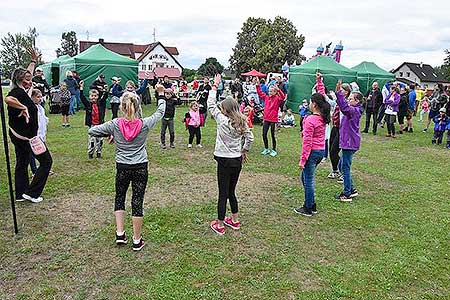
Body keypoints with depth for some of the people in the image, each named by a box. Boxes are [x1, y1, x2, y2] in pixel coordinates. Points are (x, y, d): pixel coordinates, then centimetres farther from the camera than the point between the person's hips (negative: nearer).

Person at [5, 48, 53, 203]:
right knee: (46, 161, 1)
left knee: (22, 164, 17)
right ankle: (31, 193, 3)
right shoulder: (18, 92, -20)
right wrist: (23, 107, -33)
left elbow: (27, 74, 23)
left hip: (18, 134, 10)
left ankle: (20, 194, 27)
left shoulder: (21, 91, 7)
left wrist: (34, 61, 31)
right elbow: (8, 99, -44)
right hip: (26, 136, -10)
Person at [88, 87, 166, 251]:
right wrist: (161, 95, 19)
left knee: (119, 198, 22)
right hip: (141, 168, 0)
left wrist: (109, 134, 9)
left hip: (122, 168, 1)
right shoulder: (144, 124, -10)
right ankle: (137, 240, 17)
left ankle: (120, 233, 20)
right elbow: (160, 112, 7)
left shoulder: (115, 124, -10)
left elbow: (92, 130, -3)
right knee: (137, 202, 6)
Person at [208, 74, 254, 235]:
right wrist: (244, 151, 19)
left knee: (223, 194, 3)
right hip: (238, 160, 6)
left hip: (225, 161, -6)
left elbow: (211, 105, -4)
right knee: (231, 192, 20)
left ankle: (220, 225, 14)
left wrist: (214, 86, 5)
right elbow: (250, 138, 5)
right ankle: (235, 221, 32)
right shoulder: (242, 122, 0)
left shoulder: (222, 120, -14)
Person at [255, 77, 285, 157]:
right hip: (266, 119, 5)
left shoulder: (277, 99, -7)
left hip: (273, 119, -5)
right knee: (264, 134, 8)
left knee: (273, 135, 5)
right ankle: (266, 149, 24)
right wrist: (257, 85, 7)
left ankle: (274, 150, 19)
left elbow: (282, 97, -27)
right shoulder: (266, 97, 7)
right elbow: (260, 93, 15)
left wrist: (278, 90, -39)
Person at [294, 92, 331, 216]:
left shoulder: (310, 120, -19)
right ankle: (311, 204, 29)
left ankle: (308, 209, 15)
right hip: (321, 151, 9)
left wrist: (302, 159, -17)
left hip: (313, 151, -9)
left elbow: (307, 142, -20)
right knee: (304, 177, 22)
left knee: (308, 180, 3)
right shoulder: (323, 117, 2)